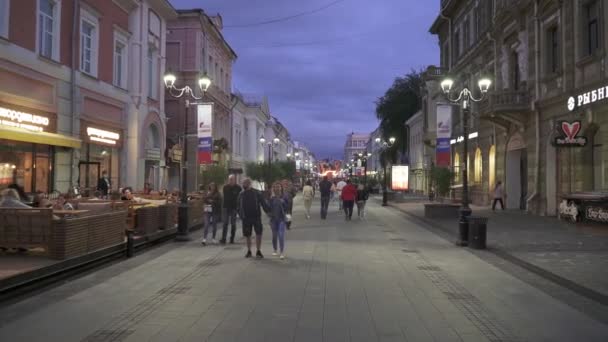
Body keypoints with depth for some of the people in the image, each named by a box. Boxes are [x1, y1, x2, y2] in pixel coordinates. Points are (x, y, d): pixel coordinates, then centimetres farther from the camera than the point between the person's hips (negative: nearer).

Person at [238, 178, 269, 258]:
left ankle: (258, 251, 9)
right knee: (247, 235, 8)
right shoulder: (241, 194, 6)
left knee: (259, 234, -3)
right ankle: (249, 251, 23)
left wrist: (268, 212, -9)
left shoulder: (256, 193, -3)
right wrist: (241, 215, 5)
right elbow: (239, 206, 13)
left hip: (256, 216, -2)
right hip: (246, 218, 3)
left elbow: (263, 203, -3)